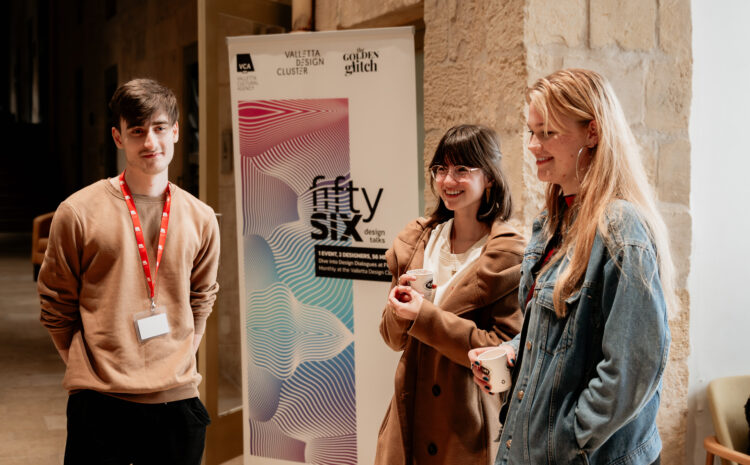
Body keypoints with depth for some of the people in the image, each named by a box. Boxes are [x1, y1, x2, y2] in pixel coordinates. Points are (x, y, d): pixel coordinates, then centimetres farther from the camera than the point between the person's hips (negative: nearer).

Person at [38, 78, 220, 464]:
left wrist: (177, 363, 9)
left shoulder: (200, 219, 6)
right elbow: (56, 306, 3)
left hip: (177, 401, 3)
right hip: (99, 405, -3)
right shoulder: (78, 213, -3)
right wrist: (90, 369, 3)